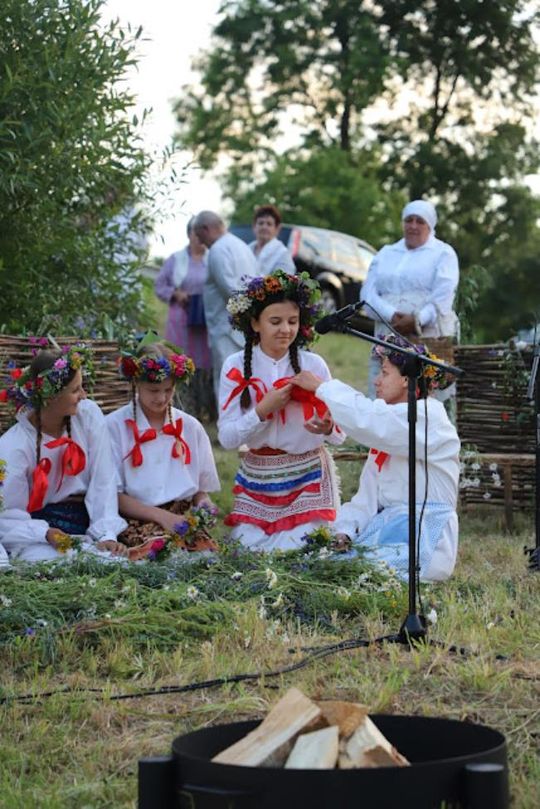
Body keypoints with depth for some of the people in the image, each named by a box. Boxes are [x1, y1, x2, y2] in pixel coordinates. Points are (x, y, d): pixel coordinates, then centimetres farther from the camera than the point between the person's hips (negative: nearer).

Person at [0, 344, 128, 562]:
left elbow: (103, 484, -5)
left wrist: (106, 535, -18)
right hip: (37, 529, -3)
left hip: (83, 523, 3)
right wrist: (46, 534, -28)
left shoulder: (89, 415, -3)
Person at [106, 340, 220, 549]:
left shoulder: (190, 427, 14)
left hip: (184, 518, 3)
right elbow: (113, 495, -2)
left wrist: (203, 502, -5)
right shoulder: (114, 426, 1)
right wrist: (161, 516, -12)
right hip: (136, 520, -3)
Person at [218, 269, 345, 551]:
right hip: (257, 480, 1)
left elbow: (340, 434, -5)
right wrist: (264, 409, -22)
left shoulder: (313, 365, -6)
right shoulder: (236, 367, -4)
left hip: (307, 479, -1)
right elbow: (227, 437, -8)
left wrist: (328, 428, -28)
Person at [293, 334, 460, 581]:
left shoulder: (429, 417, -8)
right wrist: (345, 531, -3)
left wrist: (320, 386, -13)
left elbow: (366, 419, -24)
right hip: (385, 528, 8)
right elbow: (369, 492, 13)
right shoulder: (391, 422, 21)